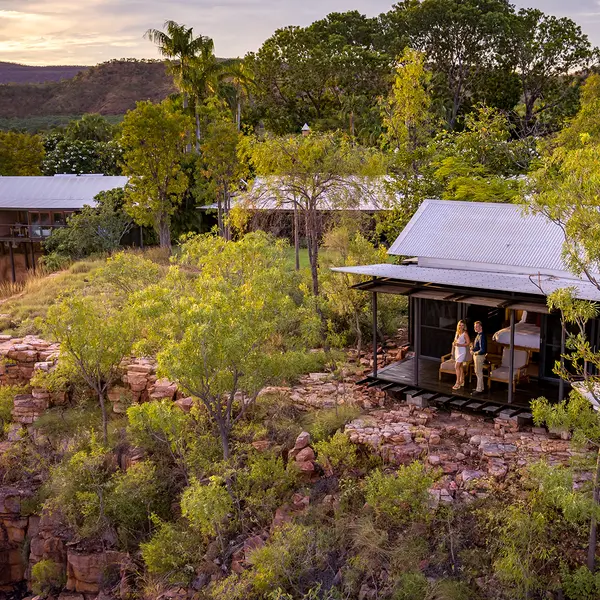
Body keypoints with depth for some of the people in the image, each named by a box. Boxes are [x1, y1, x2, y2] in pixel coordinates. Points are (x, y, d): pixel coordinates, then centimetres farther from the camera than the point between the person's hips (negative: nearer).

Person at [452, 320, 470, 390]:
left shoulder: (465, 334, -11)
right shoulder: (457, 333, 10)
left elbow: (468, 343, -14)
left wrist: (460, 345, -22)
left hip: (462, 351, -8)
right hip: (457, 351, 8)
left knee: (457, 366, -12)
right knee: (460, 366, 14)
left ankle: (458, 383, -10)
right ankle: (462, 381, 24)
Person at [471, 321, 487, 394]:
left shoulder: (481, 336, -24)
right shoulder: (478, 335, 7)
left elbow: (482, 350, -28)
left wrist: (474, 352, -17)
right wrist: (472, 347, 4)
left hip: (479, 356, -10)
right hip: (476, 355, 10)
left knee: (479, 373, 0)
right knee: (478, 372, 19)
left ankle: (479, 390, 9)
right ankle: (480, 387, 30)